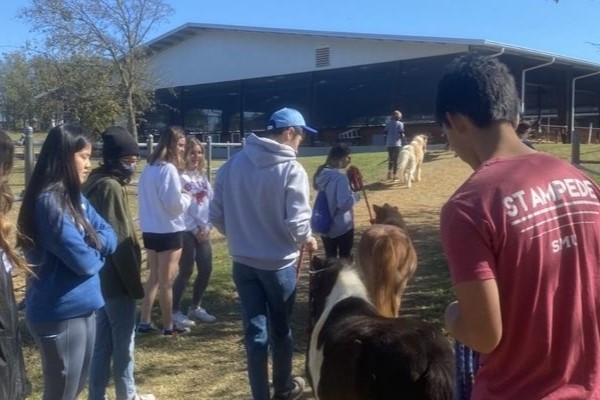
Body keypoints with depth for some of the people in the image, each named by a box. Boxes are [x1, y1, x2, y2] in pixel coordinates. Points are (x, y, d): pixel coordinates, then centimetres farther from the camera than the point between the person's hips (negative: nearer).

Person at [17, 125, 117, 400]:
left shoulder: (74, 198, 7)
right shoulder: (49, 202, -22)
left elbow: (109, 234, 8)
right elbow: (83, 261, -24)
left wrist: (93, 244, -13)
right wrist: (98, 253, -3)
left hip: (82, 307, 9)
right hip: (60, 313, -9)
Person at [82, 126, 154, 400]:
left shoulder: (96, 182, 10)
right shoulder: (111, 186, -19)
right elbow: (120, 240, -21)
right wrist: (134, 283, -15)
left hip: (100, 277, 9)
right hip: (116, 279, -9)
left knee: (102, 342, 16)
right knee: (123, 342, 6)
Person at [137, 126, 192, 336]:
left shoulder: (149, 168, 8)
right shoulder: (169, 169, -18)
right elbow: (175, 205, -20)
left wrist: (180, 193, 10)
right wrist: (188, 196, 0)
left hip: (150, 230, 8)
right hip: (169, 231, -8)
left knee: (154, 277, 19)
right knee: (166, 281, 4)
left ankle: (144, 322, 23)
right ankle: (168, 326, 16)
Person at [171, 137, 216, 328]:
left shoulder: (202, 177, 11)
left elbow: (211, 202, 10)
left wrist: (207, 227, -2)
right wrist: (195, 230, -11)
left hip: (203, 231, 7)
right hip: (186, 232, -7)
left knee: (206, 270, 9)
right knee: (186, 272, -2)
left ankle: (195, 308, 26)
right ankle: (174, 311, 13)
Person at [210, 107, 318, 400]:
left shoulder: (233, 164, -1)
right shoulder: (292, 169, -15)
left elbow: (216, 214, 2)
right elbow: (296, 223, -19)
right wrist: (307, 240, 3)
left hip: (242, 262, 3)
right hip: (279, 263, -3)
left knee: (254, 330, 11)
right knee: (280, 329, 16)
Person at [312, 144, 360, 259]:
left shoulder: (321, 174, 2)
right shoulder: (340, 177, -22)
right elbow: (345, 203, -28)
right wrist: (356, 195, -12)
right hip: (342, 227, -7)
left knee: (330, 259, 16)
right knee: (345, 259, 9)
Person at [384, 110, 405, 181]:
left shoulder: (388, 123, 7)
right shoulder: (400, 124, -5)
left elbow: (386, 134, 7)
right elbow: (401, 134, -9)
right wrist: (403, 138, 12)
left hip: (389, 144, 4)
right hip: (397, 144, -4)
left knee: (390, 159, 17)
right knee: (396, 160, 2)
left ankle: (389, 173, 12)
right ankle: (394, 175, 1)